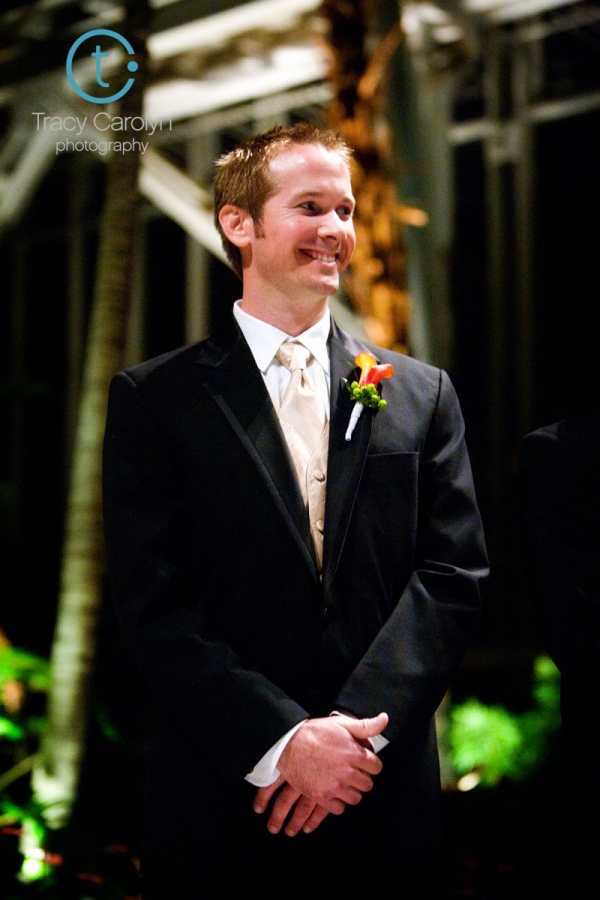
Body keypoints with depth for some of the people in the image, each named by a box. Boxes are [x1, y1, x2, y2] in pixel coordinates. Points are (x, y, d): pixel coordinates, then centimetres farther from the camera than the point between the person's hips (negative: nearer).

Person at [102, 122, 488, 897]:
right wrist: (283, 741, -16)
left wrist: (357, 730, -13)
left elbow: (453, 574, 0)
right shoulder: (155, 399, 0)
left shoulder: (422, 395, 7)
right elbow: (152, 602, -6)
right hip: (220, 803, -2)